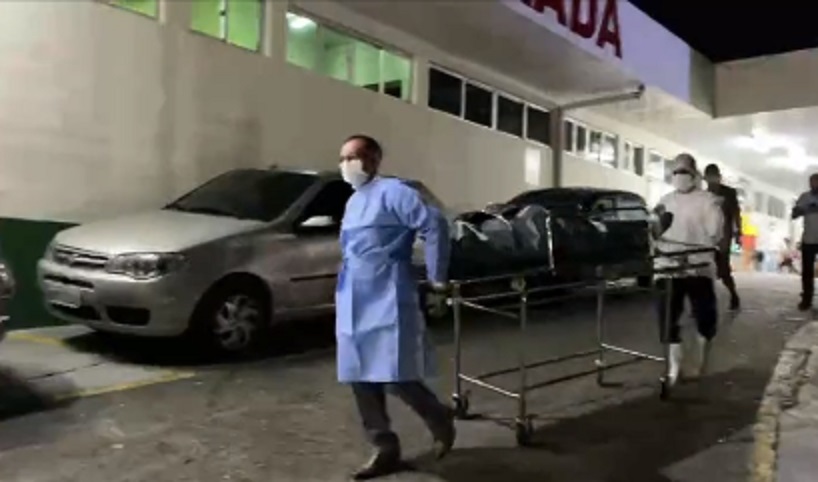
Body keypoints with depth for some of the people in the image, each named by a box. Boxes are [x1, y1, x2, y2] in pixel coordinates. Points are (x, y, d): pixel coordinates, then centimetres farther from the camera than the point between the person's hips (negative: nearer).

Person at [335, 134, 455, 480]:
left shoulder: (391, 192, -9)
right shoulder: (353, 202, 18)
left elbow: (434, 224, -18)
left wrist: (436, 277, -14)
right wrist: (343, 291, 19)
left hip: (387, 303, -9)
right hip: (353, 305, 9)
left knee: (396, 378, -7)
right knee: (362, 380, 9)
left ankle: (441, 419, 22)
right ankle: (386, 450, 23)